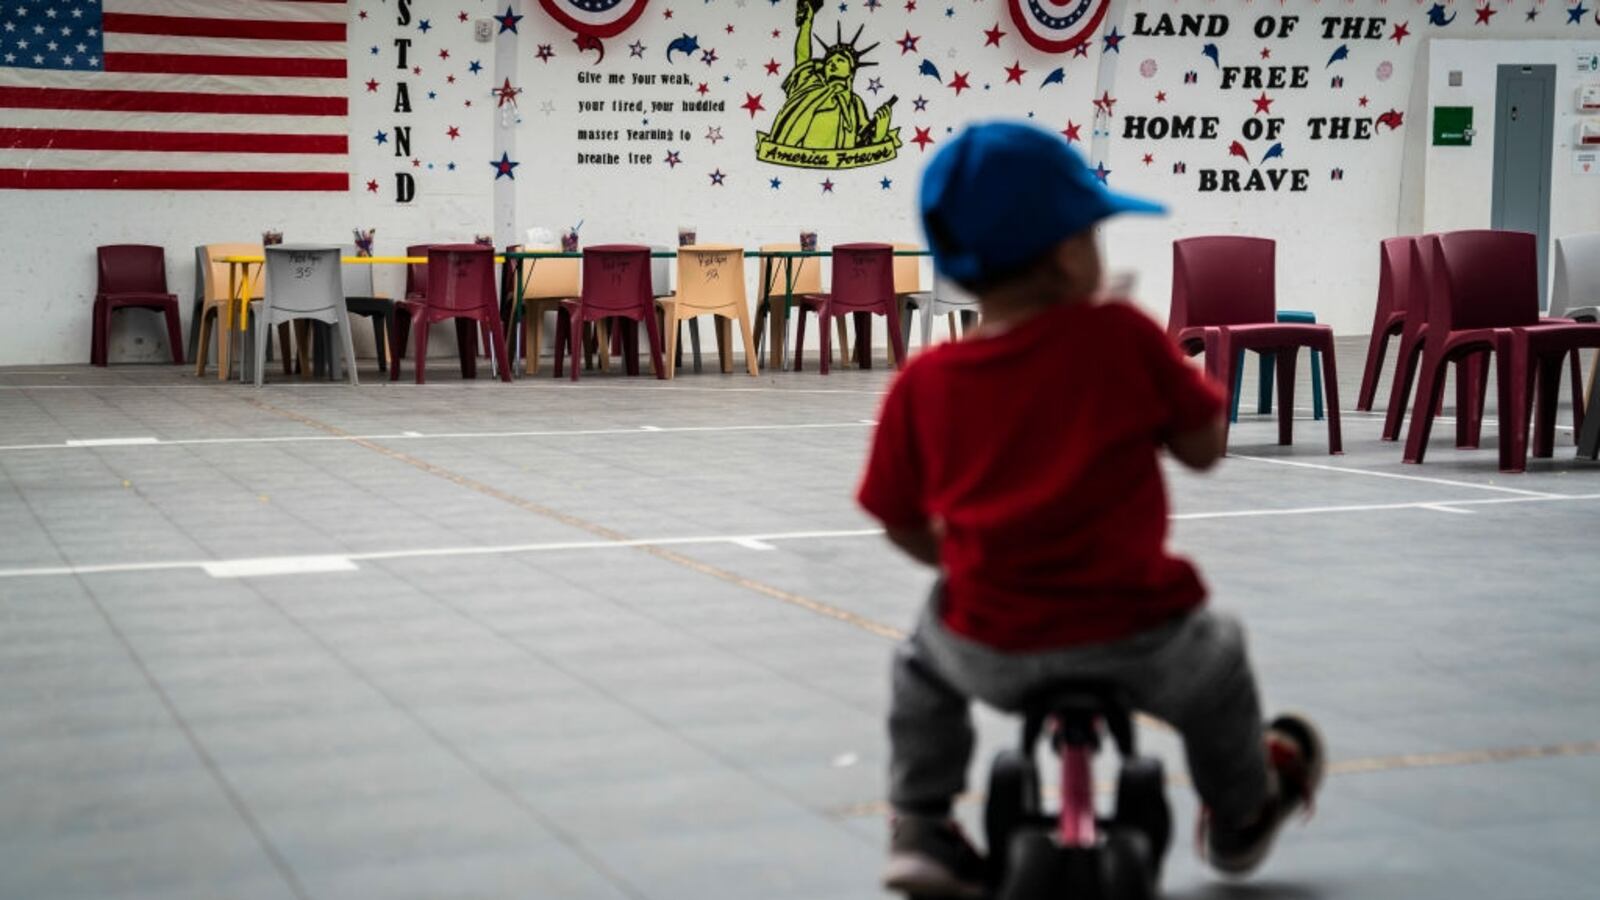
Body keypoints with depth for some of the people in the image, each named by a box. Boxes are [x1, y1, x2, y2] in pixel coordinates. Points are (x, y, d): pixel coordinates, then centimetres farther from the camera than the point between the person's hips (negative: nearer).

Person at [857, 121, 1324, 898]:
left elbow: (903, 526, 5)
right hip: (1137, 640, -1)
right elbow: (1203, 448, -1)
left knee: (924, 661, 37)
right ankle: (1241, 818, 56)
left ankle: (918, 827, 33)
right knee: (1216, 655, 35)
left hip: (993, 652, 1)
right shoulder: (1120, 337, -10)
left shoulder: (922, 384, -4)